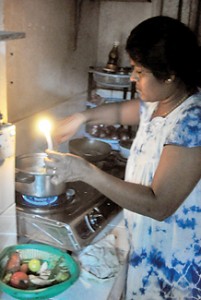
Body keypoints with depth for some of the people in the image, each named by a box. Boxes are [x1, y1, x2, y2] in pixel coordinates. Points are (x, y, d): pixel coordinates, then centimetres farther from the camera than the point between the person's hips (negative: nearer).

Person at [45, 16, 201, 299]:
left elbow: (159, 205, -31)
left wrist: (86, 172, -32)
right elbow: (121, 110, 19)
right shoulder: (156, 102, -3)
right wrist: (82, 117, 2)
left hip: (176, 260, -7)